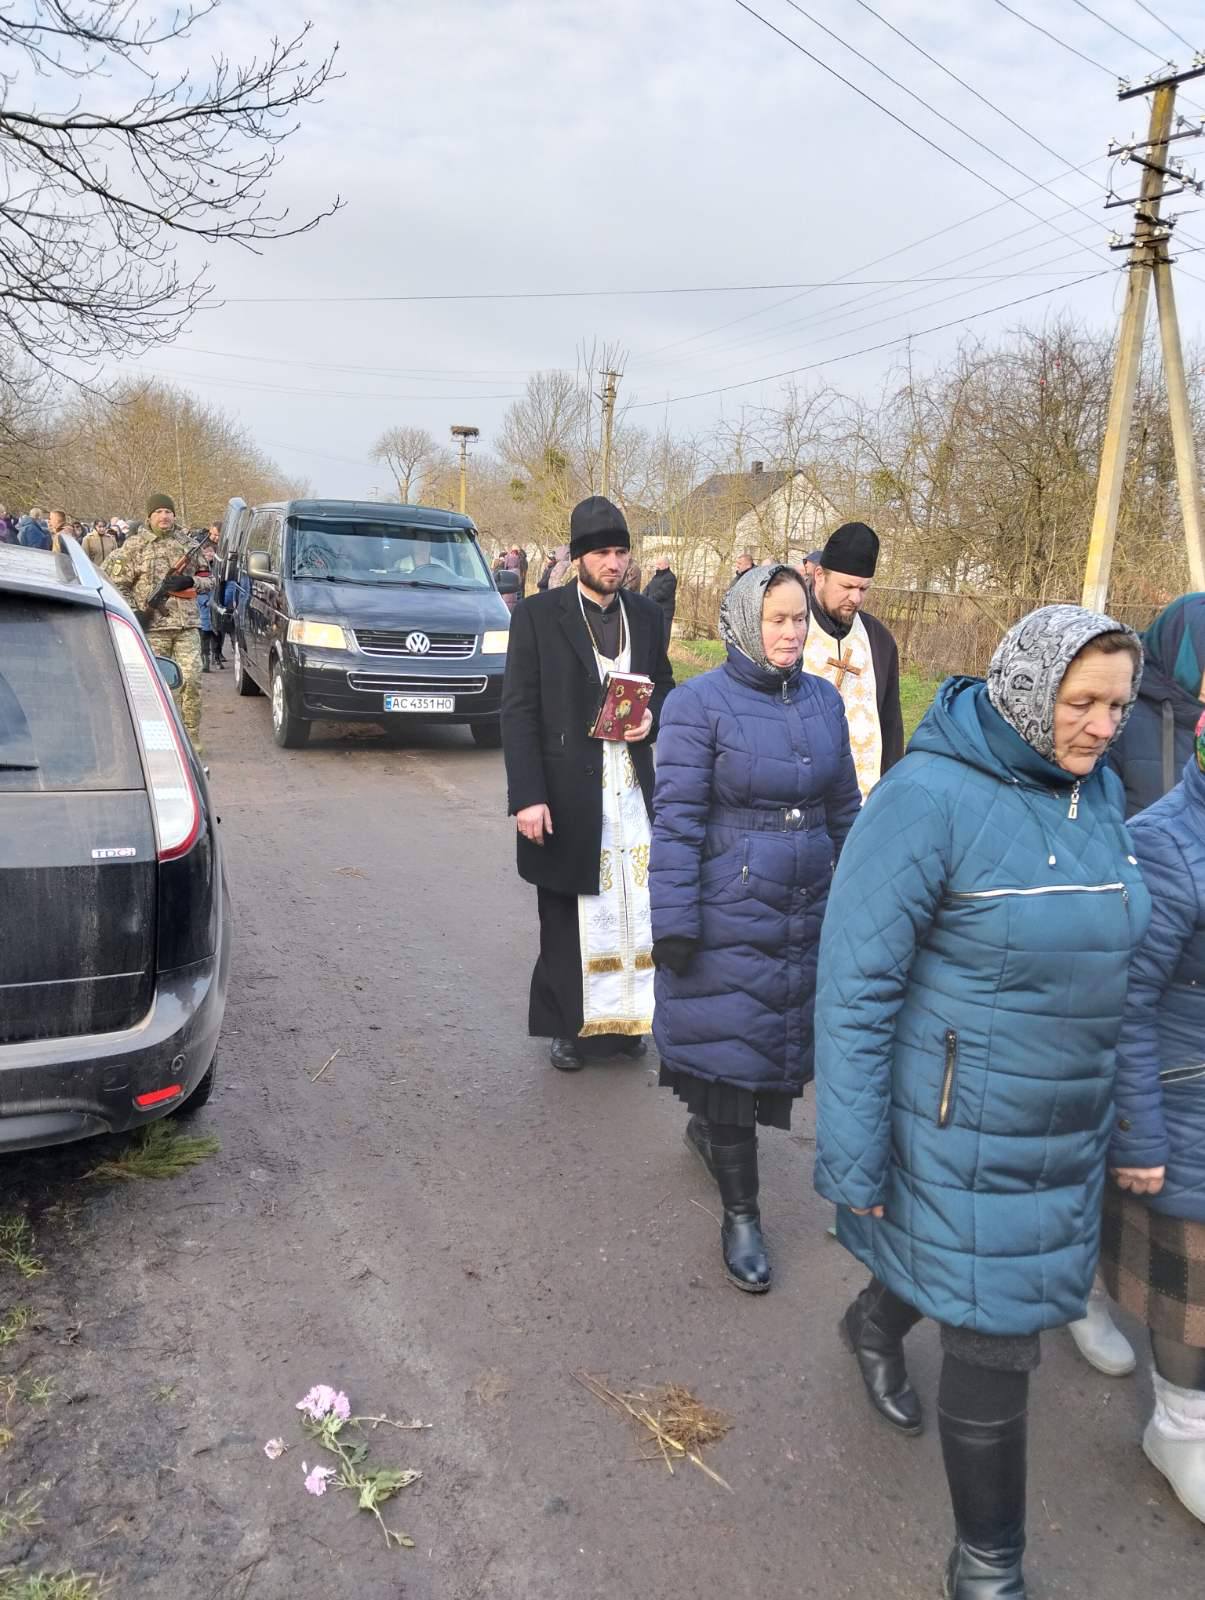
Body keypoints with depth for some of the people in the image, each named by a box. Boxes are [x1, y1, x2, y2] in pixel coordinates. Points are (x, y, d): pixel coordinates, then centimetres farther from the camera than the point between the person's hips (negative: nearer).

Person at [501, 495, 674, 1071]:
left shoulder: (645, 614, 9)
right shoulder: (538, 614, -4)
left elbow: (665, 685, 20)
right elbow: (518, 711, -7)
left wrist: (652, 717, -5)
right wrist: (527, 796, -14)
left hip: (632, 790, 3)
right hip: (567, 792, -3)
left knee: (632, 908, 5)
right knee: (568, 915, 7)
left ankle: (623, 1015, 20)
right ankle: (566, 1025, 22)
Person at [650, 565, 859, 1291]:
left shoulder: (824, 700, 6)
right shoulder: (699, 703, -10)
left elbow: (845, 809, 13)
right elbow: (676, 821, -12)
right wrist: (675, 924, -14)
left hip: (807, 917, 5)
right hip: (727, 921, -5)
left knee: (781, 1041, 16)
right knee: (730, 1053, 2)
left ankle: (708, 1126, 46)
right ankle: (741, 1213, 18)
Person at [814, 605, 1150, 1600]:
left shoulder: (1098, 791, 0)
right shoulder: (931, 799, -22)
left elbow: (1109, 947, 12)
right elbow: (855, 984, -20)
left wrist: (1124, 1116, 15)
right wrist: (853, 1154, -18)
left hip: (1070, 1124, 7)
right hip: (964, 1129, -7)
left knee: (963, 1265, 24)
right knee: (995, 1337, 4)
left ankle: (875, 1324, 59)